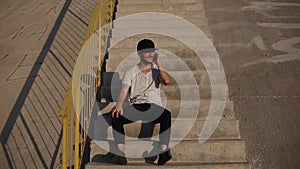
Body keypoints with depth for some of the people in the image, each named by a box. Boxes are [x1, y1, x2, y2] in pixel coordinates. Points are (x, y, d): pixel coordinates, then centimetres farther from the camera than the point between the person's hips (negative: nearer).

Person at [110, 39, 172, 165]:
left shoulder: (157, 70, 15)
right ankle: (121, 154, -28)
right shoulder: (131, 72, 13)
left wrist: (158, 63, -1)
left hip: (154, 107, 0)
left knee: (167, 115, -34)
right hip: (135, 106, 0)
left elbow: (167, 81, -9)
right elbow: (124, 91, -4)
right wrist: (119, 105, -24)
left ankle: (164, 152, -31)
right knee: (116, 116, -29)